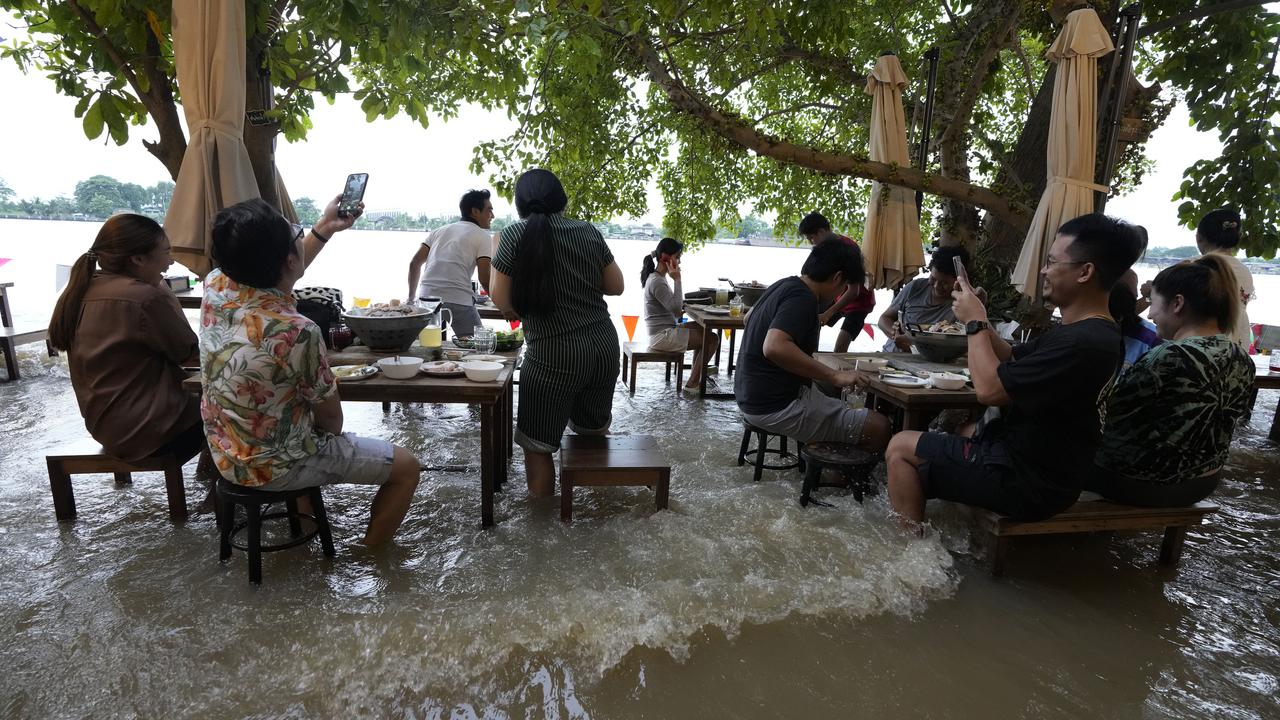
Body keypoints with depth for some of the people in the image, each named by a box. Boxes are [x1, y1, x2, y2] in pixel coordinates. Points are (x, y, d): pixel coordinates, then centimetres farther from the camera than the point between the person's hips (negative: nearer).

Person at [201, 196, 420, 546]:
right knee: (406, 467, 4)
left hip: (225, 453, 8)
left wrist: (325, 228, 12)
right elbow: (330, 417, -17)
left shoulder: (215, 287, -13)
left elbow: (273, 276, 12)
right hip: (272, 466, -8)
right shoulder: (297, 332, -33)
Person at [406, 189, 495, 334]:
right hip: (458, 301, -5)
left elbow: (414, 263, 18)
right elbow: (485, 279, -3)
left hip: (426, 298, 5)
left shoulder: (439, 231, 23)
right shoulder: (482, 236, 6)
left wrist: (412, 297, 25)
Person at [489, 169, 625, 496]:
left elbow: (501, 300, -6)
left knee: (537, 445, 9)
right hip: (604, 346, 5)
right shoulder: (589, 232, 5)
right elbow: (616, 286, 11)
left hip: (553, 354, -5)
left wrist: (496, 255, 10)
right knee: (594, 427, 26)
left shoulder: (516, 235, -7)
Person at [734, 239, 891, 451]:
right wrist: (834, 376, -30)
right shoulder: (802, 297, -19)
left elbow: (750, 317, 28)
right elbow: (774, 347, -35)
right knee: (879, 427, -8)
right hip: (777, 407, -10)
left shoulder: (784, 285, 10)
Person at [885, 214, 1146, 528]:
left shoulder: (1082, 343, -29)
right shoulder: (1087, 332, 7)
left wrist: (976, 323, -15)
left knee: (901, 447, -4)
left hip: (1027, 481, -11)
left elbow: (990, 389, -28)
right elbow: (1010, 360, 13)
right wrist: (977, 316, -2)